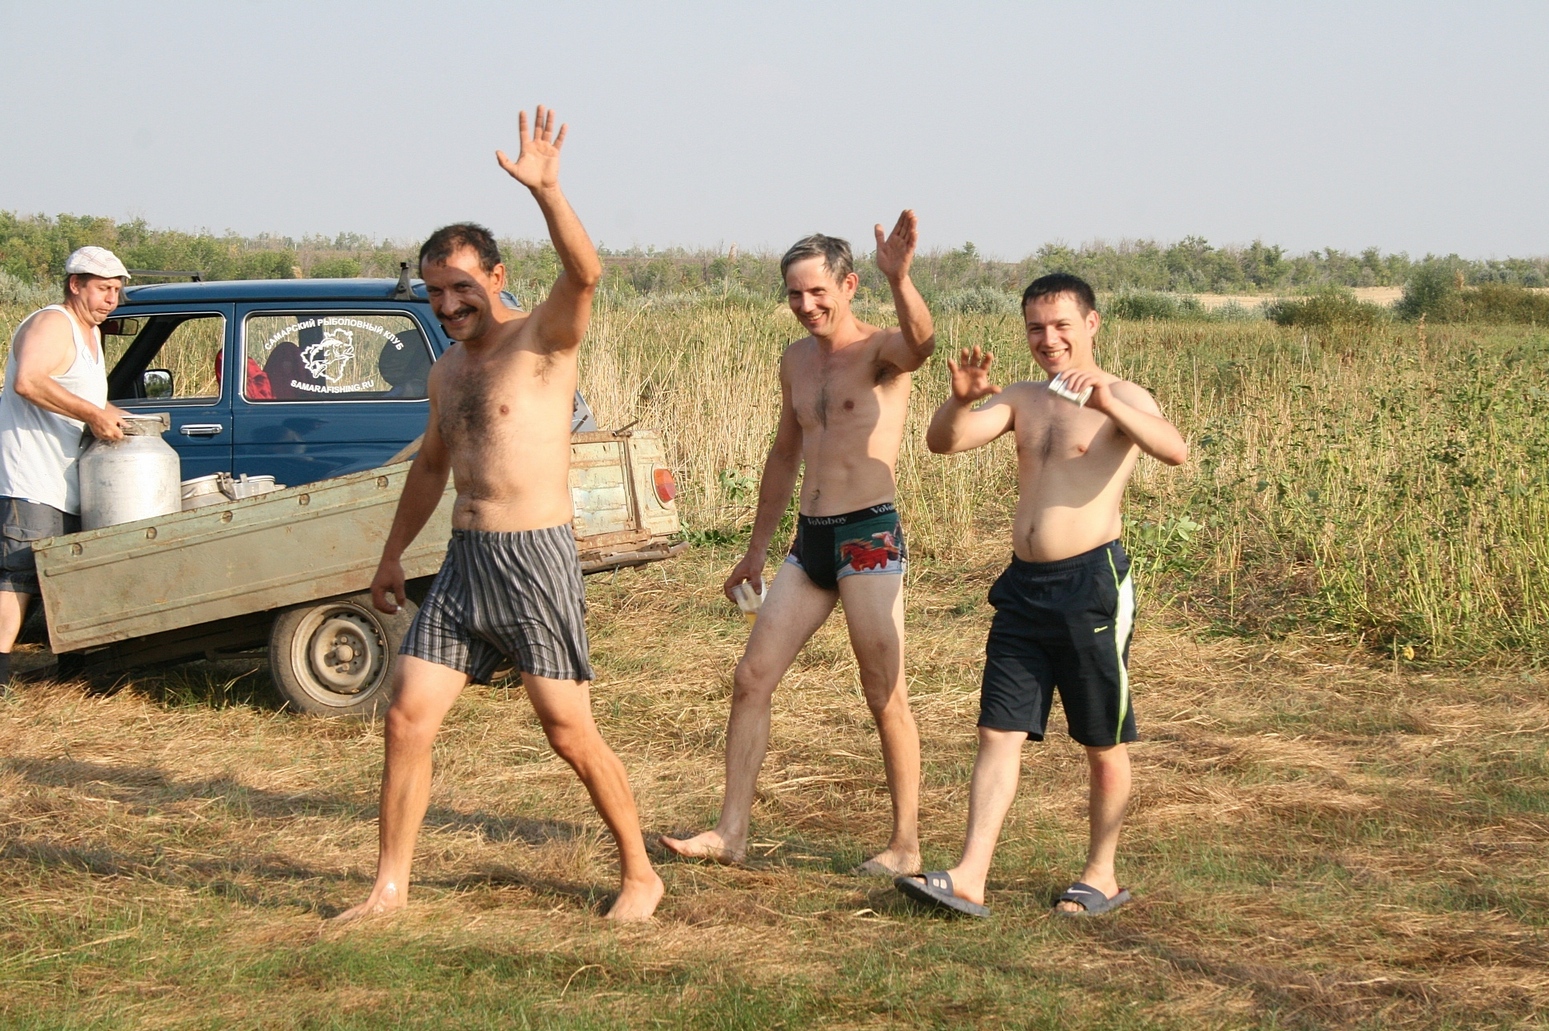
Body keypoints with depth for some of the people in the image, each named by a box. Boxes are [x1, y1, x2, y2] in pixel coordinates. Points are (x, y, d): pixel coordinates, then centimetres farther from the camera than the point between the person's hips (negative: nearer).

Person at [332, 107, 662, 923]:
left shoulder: (544, 340, -7)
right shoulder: (447, 369, 16)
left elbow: (585, 272, -28)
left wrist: (546, 191, -41)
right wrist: (393, 552, 32)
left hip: (536, 558, -7)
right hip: (462, 562, 7)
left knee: (570, 732, -3)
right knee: (406, 720, 2)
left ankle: (639, 875, 14)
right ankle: (389, 886, 12)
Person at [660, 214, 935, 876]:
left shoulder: (880, 350, -7)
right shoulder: (796, 362, 15)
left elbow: (921, 343, -32)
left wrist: (898, 278, -52)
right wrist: (757, 548, 28)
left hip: (869, 536, -7)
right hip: (809, 540, 7)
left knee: (885, 695, -3)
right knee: (752, 677, 4)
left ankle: (906, 846, 6)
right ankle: (731, 833, 9)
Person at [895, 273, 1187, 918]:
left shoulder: (1121, 399, -3)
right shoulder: (1022, 401, 14)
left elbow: (1176, 451, -23)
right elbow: (942, 442, 3)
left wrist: (1108, 403, -37)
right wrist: (961, 399, -18)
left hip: (1091, 584, -5)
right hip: (1024, 585, 5)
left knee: (1104, 743, 5)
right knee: (999, 731, 0)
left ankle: (1101, 876, 18)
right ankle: (969, 879, -2)